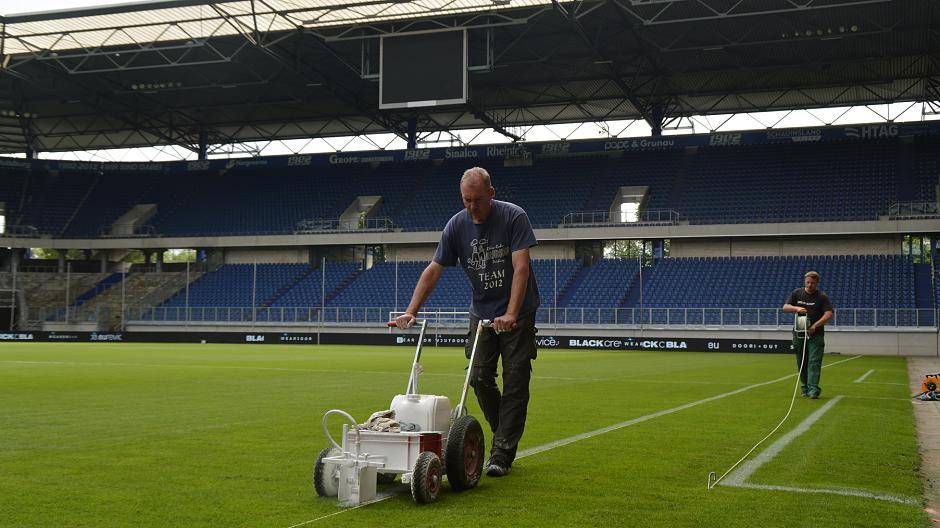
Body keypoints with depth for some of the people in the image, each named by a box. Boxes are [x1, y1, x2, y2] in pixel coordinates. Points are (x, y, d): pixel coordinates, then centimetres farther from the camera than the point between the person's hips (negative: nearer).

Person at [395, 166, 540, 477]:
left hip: (518, 314, -4)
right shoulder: (457, 225, -5)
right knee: (479, 378, -1)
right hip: (482, 312, 4)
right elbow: (433, 270, -4)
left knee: (515, 382, -5)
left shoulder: (514, 217, -16)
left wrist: (510, 315, -34)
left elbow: (521, 267, -24)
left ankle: (502, 453, 0)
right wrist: (411, 311, -14)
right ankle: (505, 435, 22)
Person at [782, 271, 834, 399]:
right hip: (799, 334, 4)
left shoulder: (822, 297, -3)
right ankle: (805, 388, 19)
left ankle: (813, 388, -15)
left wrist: (815, 326, -24)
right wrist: (797, 308, -17)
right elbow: (785, 307, 3)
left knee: (814, 361, -11)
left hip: (816, 334, -3)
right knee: (801, 363, 8)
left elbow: (828, 314, -13)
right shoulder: (797, 293, 7)